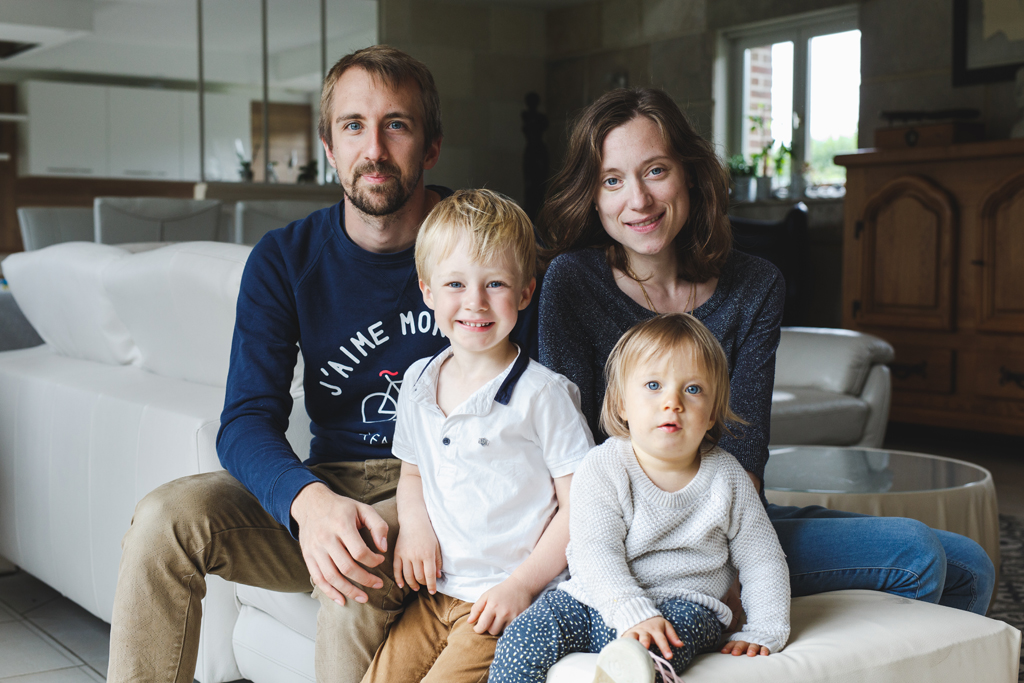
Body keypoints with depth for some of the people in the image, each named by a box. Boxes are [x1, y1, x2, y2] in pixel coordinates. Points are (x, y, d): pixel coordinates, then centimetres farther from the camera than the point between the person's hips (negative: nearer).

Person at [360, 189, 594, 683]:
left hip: (509, 603, -5)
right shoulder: (418, 382, 8)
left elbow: (578, 505, -8)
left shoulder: (543, 395, -11)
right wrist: (413, 524, 0)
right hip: (436, 592, 6)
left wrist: (524, 583, -14)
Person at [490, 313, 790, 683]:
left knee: (683, 617, -36)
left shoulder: (726, 477, 1)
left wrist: (764, 633, -3)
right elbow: (595, 555, -17)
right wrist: (633, 612, -32)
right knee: (523, 639, -21)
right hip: (597, 596, 1)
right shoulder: (601, 469, -6)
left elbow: (763, 561, 9)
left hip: (689, 602, -1)